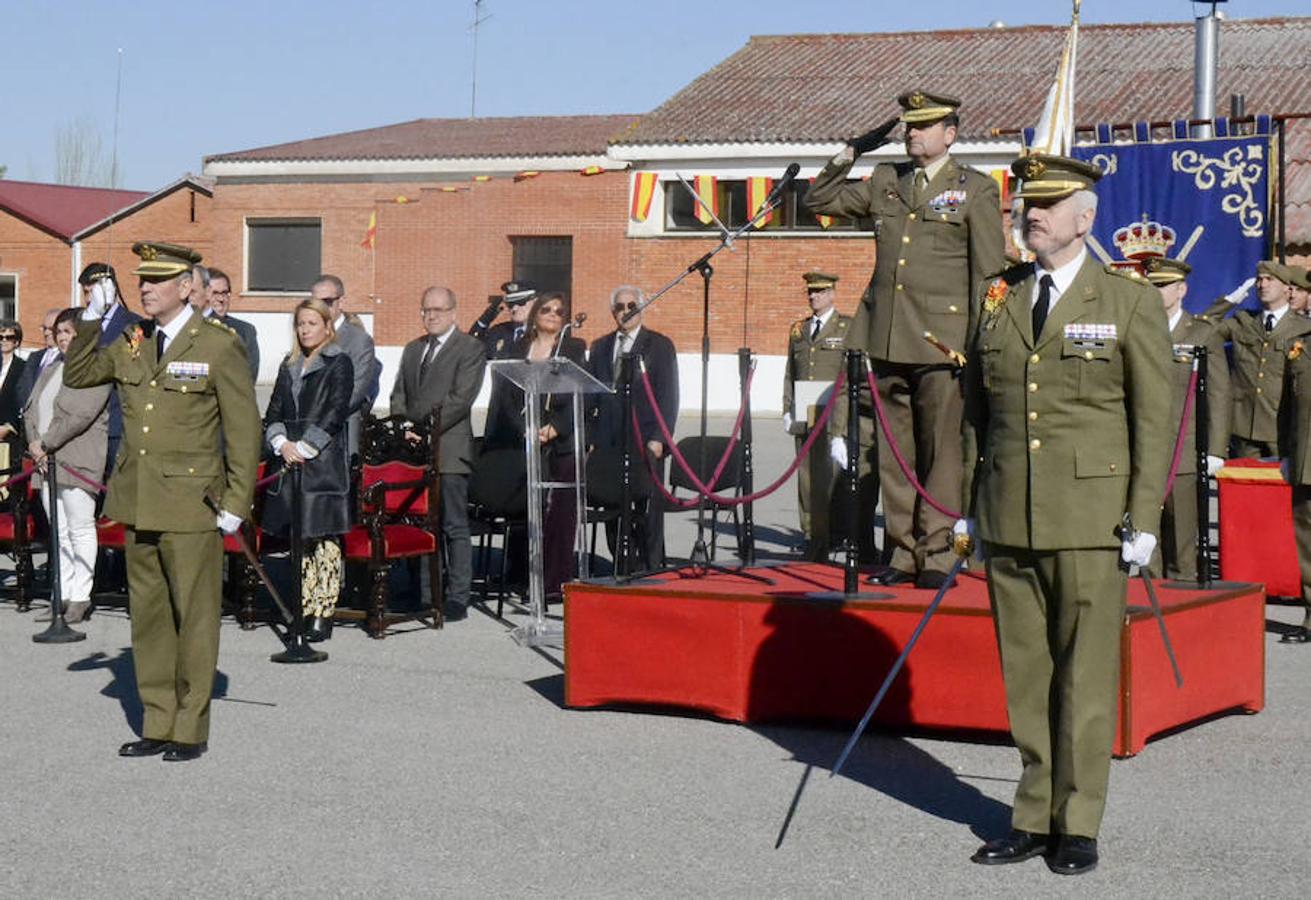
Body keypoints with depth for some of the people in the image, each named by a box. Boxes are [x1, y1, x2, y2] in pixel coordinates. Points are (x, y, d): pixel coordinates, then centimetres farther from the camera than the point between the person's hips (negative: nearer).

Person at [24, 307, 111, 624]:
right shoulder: (50, 370, 20)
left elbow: (81, 415, -17)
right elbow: (31, 411, 18)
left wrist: (46, 444, -13)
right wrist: (34, 442, 0)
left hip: (78, 463, -8)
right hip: (47, 462, 8)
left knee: (81, 529, -5)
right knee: (59, 532, 9)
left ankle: (80, 598, -1)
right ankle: (64, 595, 13)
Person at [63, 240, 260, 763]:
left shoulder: (218, 346, -6)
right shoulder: (131, 343, 11)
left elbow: (244, 429, -5)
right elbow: (77, 376, 21)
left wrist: (236, 503, -9)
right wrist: (90, 322, 6)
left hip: (190, 503, -6)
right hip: (138, 502, 6)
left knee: (193, 617, 0)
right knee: (148, 616, 11)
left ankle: (190, 730, 9)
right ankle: (158, 725, 20)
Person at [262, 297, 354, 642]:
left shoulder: (339, 364, -1)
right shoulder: (289, 366, 17)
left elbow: (335, 413, -9)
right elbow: (274, 411, 13)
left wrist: (304, 447, -13)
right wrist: (282, 443, -5)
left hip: (325, 462, -6)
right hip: (291, 462, 6)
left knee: (325, 539, -6)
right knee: (300, 539, 8)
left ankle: (323, 614, -5)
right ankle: (306, 610, 13)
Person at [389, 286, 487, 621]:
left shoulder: (469, 348, -1)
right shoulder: (412, 350, 21)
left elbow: (461, 398, -10)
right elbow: (398, 395, 18)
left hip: (449, 449, -6)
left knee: (455, 527, -4)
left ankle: (457, 597, -2)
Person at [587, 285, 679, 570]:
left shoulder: (660, 346, 4)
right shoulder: (600, 347, 17)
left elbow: (668, 396, -1)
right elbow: (590, 395, 16)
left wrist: (658, 439, -10)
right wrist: (590, 437, 7)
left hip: (644, 443, -4)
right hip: (608, 444, 4)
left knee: (648, 512, -5)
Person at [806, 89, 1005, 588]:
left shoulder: (976, 190, 2)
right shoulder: (884, 182, 15)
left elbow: (988, 275, 0)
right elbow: (819, 200, 24)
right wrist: (848, 155, 9)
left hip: (941, 341, -4)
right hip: (887, 338, 4)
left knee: (941, 450, -2)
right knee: (894, 454, 6)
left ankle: (936, 554, 3)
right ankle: (902, 552, 13)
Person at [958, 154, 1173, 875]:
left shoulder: (1130, 303, 0)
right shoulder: (996, 299, 12)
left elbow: (1154, 420, -1)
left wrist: (1143, 519, -6)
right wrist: (967, 505, 11)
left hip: (1089, 518, -4)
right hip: (1007, 518, 4)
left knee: (1085, 675, 0)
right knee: (1025, 674, 8)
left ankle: (1076, 826, 10)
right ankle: (1034, 819, 16)